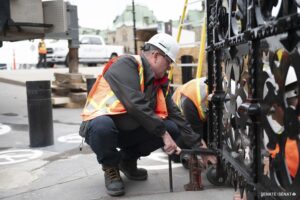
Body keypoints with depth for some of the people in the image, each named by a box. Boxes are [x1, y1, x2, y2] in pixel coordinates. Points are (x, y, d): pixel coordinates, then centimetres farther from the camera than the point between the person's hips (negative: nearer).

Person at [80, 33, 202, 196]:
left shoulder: (160, 80, 5)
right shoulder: (126, 64, -19)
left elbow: (174, 114, 5)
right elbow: (136, 105, -30)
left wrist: (197, 146, 0)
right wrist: (163, 133, -26)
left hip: (130, 131, 7)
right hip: (102, 123, -7)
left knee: (172, 128, -10)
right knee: (101, 127, -42)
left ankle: (128, 160, 11)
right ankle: (111, 168, -8)